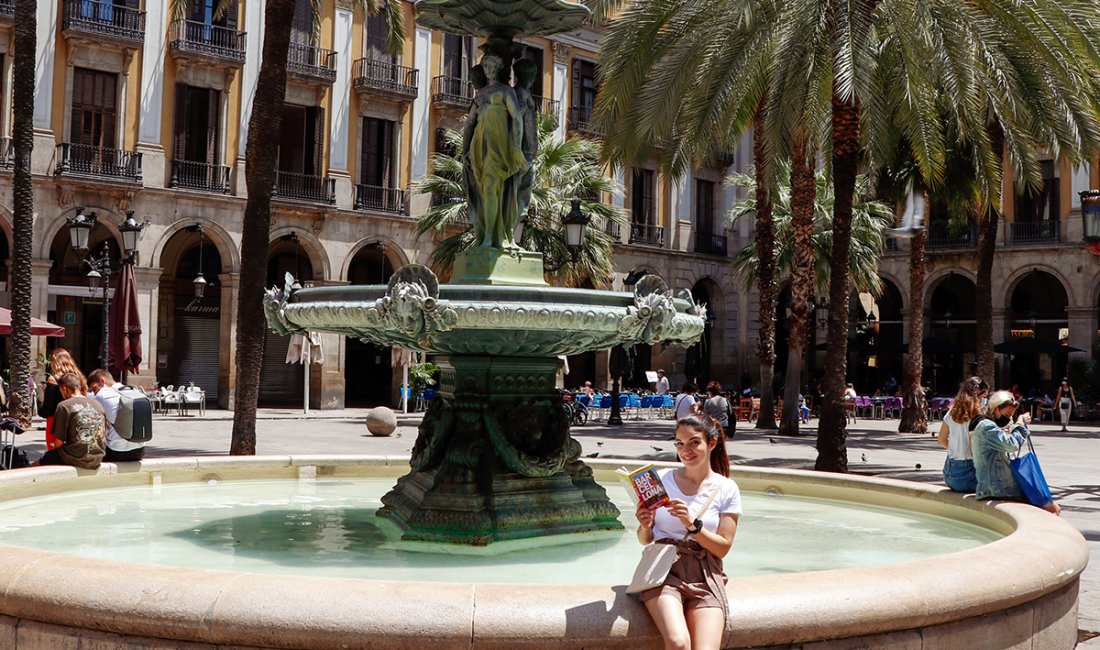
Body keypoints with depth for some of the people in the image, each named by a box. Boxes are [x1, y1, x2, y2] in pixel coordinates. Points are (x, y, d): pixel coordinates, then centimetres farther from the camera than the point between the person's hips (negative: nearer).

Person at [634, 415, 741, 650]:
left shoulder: (727, 489, 7)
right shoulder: (661, 479, 7)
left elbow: (723, 548, 1)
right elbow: (645, 540, 10)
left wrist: (692, 523, -13)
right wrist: (644, 527, -12)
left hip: (705, 576, 1)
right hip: (664, 569, -1)